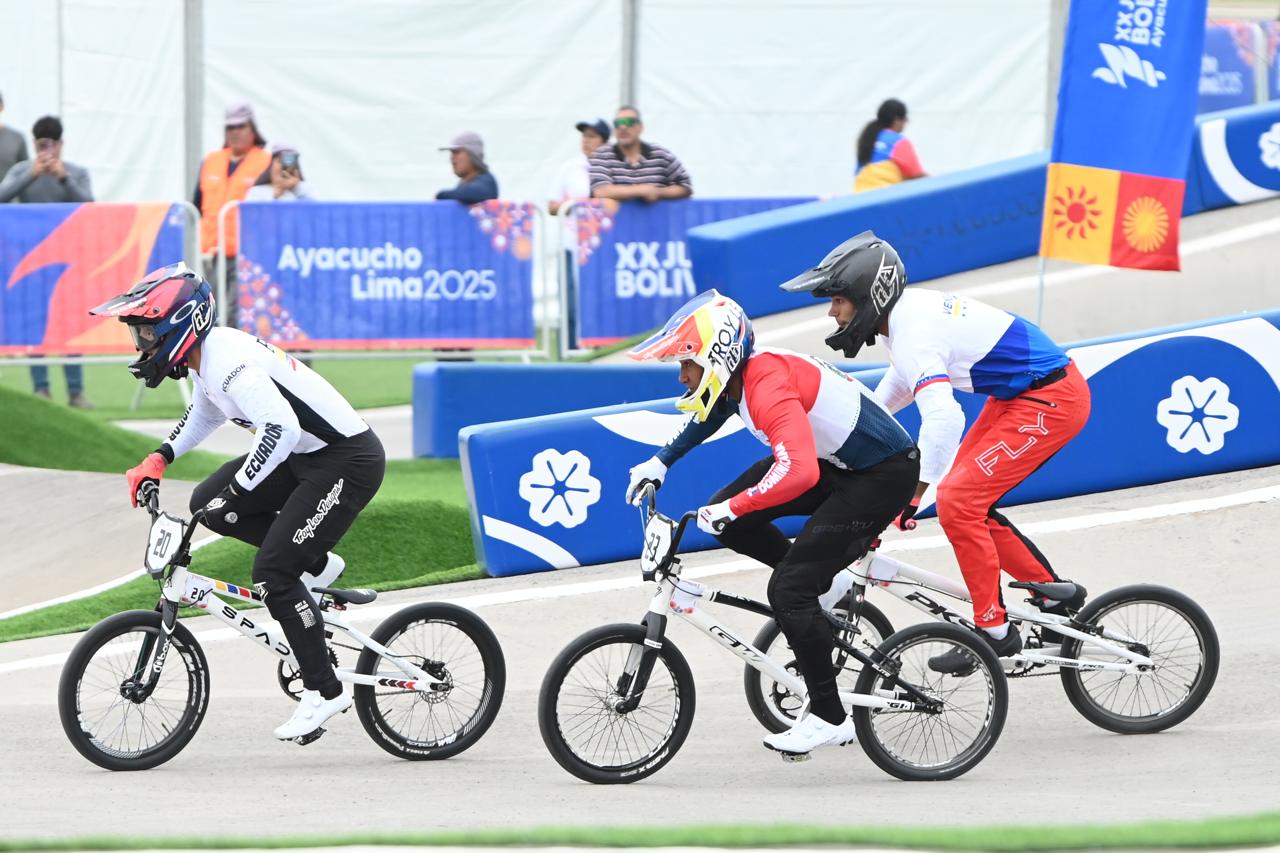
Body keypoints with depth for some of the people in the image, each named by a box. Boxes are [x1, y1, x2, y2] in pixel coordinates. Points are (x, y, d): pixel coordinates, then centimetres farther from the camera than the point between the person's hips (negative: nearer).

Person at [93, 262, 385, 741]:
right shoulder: (206, 356, 7)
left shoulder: (229, 363, -24)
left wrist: (235, 491, -32)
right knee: (207, 504, 7)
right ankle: (314, 565, 15)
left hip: (346, 462, -10)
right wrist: (159, 459, 18)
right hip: (306, 457, 10)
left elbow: (282, 428, -36)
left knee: (272, 572, -13)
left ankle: (323, 692, -5)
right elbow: (206, 413, 29)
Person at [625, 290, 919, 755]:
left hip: (885, 475, -10)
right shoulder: (740, 373, -1)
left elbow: (799, 472, -42)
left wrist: (728, 510, -37)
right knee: (728, 519, 0)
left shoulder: (770, 386, -30)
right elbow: (707, 415, 25)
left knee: (789, 589, -15)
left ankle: (828, 717, -5)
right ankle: (825, 585, 15)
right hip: (836, 462, 10)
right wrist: (660, 463, 20)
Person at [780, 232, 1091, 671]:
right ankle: (1054, 593, 21)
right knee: (965, 501, 11)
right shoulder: (909, 309, 4)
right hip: (1018, 393, 10)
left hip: (1050, 400, -10)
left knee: (957, 502, -13)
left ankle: (994, 631, -5)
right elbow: (904, 377, 27)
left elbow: (943, 420, -40)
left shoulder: (915, 334, -26)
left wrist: (912, 494, -41)